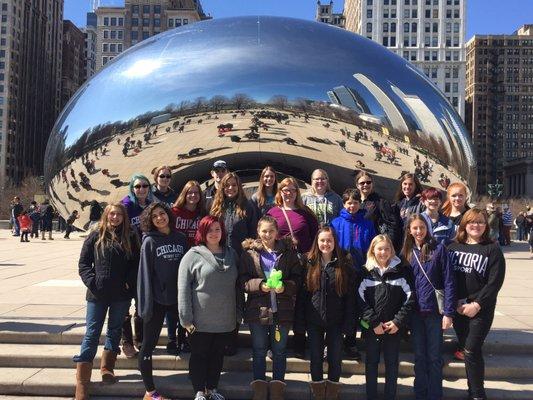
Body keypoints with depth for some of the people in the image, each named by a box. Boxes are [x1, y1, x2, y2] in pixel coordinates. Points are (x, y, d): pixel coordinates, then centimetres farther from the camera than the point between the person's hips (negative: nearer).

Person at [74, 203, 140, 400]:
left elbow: (136, 264, 4)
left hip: (121, 295, 1)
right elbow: (83, 263, 1)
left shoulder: (130, 237, 3)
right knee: (92, 334, 1)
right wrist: (92, 282, -11)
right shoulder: (95, 236, 1)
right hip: (97, 294, -1)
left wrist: (129, 283, -9)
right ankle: (82, 382, 5)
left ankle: (107, 368, 28)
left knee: (115, 331, 13)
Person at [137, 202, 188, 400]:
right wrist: (146, 304, -14)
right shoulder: (149, 241, -5)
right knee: (148, 345, 4)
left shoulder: (181, 238, 6)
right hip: (157, 300, -4)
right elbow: (145, 273, -9)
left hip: (179, 299, 4)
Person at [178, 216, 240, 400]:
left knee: (218, 355, 15)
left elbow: (237, 285, 11)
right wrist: (186, 319, -13)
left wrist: (238, 313, 8)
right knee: (199, 356, 9)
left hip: (226, 320, 4)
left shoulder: (232, 254, 6)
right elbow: (183, 288, -10)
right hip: (201, 321, -4)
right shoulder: (194, 255, -7)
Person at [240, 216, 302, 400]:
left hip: (282, 310, 1)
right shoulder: (250, 253, -1)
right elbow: (243, 280, -3)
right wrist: (260, 285, -19)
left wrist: (285, 286, -16)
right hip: (258, 309, 0)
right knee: (259, 351, 11)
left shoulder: (288, 252, 1)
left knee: (279, 351, 11)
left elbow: (297, 278, 2)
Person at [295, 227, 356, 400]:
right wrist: (300, 319, -6)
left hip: (336, 321, 0)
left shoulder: (345, 266, -3)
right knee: (316, 357, 10)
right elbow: (302, 293, -2)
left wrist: (348, 323, -8)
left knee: (335, 358, 9)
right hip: (314, 321, 1)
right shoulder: (309, 264, -1)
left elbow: (350, 295, -4)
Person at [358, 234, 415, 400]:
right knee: (371, 363, 10)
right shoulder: (366, 271, -1)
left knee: (392, 364, 9)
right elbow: (361, 300, -6)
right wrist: (373, 322, -12)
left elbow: (409, 298, -2)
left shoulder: (401, 269, -1)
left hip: (394, 327, 0)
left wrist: (398, 321, -9)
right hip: (371, 327, 0)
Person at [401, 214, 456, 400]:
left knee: (434, 356, 5)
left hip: (435, 310, -3)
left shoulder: (438, 248, -6)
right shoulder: (406, 253, 6)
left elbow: (449, 281, -8)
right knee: (419, 356, 12)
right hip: (415, 312, 3)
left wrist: (448, 312, -13)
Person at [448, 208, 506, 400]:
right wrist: (454, 303, -7)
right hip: (457, 308, 3)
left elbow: (495, 282, -9)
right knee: (467, 350, 9)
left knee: (472, 350, -7)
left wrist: (477, 304, -15)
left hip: (481, 309, -3)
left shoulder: (492, 249, -3)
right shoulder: (453, 247, 6)